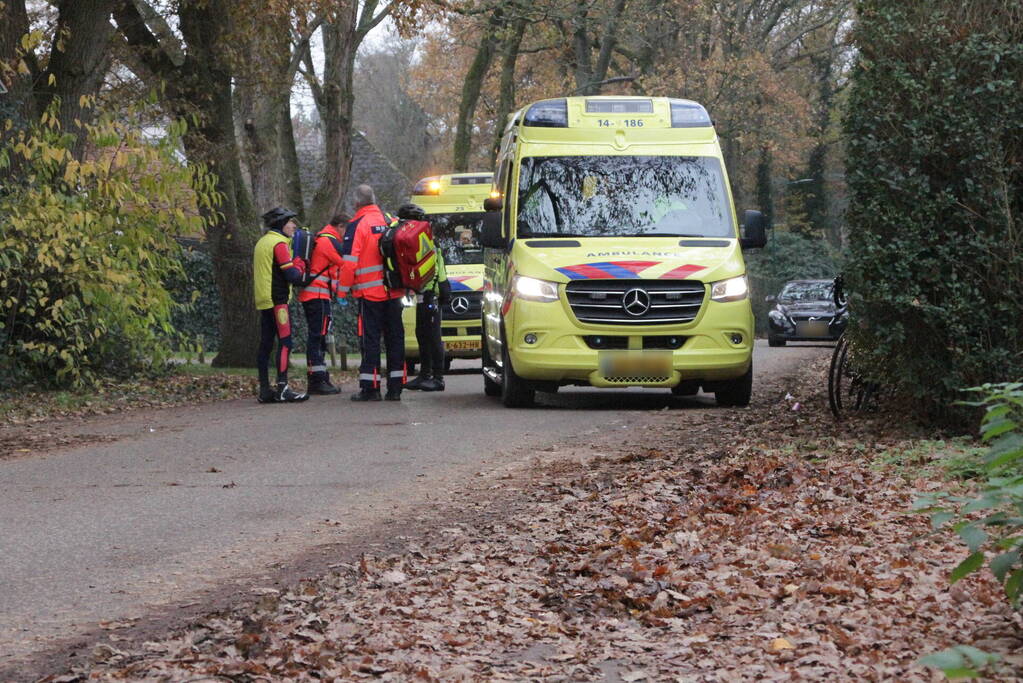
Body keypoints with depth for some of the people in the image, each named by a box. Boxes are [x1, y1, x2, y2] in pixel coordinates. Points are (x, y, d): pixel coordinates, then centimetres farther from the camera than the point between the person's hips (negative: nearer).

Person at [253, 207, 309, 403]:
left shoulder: (261, 243, 19)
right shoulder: (279, 243, -10)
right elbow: (292, 275, -16)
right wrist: (300, 264, 4)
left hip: (262, 302, 10)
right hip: (277, 300, -10)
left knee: (265, 344, 8)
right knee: (285, 343, -12)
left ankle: (265, 389, 9)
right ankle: (282, 388, -19)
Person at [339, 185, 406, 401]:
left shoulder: (357, 225, -8)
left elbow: (349, 262, -12)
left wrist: (344, 289, -4)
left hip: (370, 292, -5)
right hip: (394, 292, 5)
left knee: (370, 339, -2)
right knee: (395, 337, 8)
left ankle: (370, 387, -4)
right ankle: (395, 387, 10)